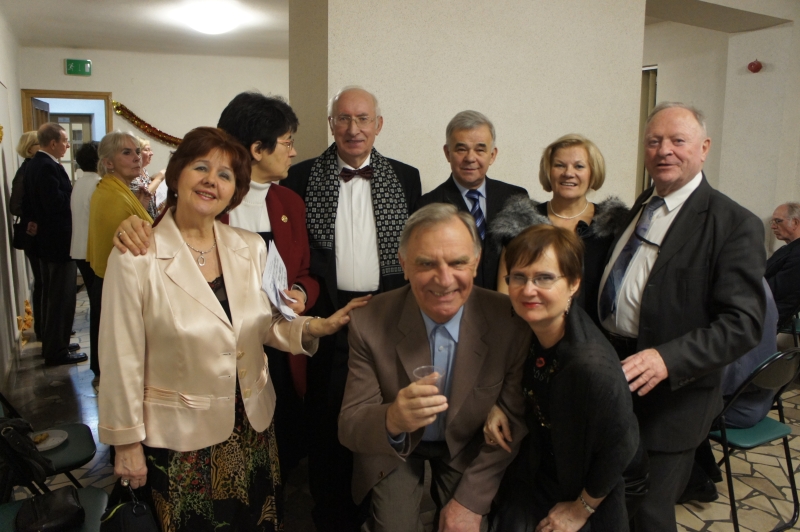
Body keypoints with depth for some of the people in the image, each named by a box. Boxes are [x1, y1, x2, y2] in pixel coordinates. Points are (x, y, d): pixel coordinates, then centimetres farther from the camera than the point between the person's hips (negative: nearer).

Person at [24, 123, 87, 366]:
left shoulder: (34, 164, 10)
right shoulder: (48, 167, -21)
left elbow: (28, 204, 14)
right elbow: (57, 203, -27)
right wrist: (74, 190, -12)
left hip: (44, 240, 10)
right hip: (60, 241, -10)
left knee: (50, 295, 19)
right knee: (63, 297, -1)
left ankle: (51, 343, 31)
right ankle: (57, 351, 8)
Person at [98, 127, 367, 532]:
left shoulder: (251, 248, -3)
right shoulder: (136, 257, -15)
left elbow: (267, 326, 4)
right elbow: (122, 358, -11)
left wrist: (318, 327, -14)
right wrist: (126, 442, -5)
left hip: (252, 425, 4)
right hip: (179, 435, -3)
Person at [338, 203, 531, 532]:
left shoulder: (510, 322, -24)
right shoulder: (369, 325, -26)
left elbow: (514, 420, -12)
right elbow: (349, 427, -23)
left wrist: (472, 499, -15)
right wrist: (392, 420, -46)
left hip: (469, 449, 1)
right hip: (394, 449, 0)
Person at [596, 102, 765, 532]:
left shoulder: (734, 225, -12)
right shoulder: (641, 207, 10)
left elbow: (742, 323, -18)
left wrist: (667, 359, -30)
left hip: (668, 396, -6)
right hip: (610, 374, 6)